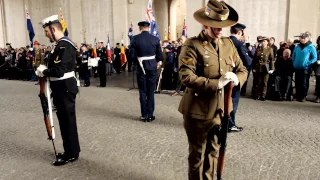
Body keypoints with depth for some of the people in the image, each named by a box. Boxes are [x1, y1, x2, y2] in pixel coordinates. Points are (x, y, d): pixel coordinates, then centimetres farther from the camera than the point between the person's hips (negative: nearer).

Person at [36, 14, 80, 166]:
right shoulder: (62, 44, 14)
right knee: (66, 121, 18)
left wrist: (43, 71, -11)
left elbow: (59, 71, -26)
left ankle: (71, 154, 13)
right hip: (63, 88, 10)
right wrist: (45, 69, 4)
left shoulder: (64, 45, -20)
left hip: (65, 89, -10)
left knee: (68, 121, 0)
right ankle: (71, 150, 31)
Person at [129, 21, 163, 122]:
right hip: (152, 68, 1)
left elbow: (131, 55, -8)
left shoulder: (135, 39, -7)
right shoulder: (155, 39, -3)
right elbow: (159, 57, -1)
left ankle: (144, 115, 13)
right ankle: (150, 115, 13)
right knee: (151, 92, 8)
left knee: (142, 92, 8)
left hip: (141, 68, -1)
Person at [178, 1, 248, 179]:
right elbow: (186, 77, -23)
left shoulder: (229, 43, 7)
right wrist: (217, 83, -25)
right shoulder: (192, 45, -13)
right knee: (197, 154, 12)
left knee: (213, 152, 21)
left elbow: (242, 69, 11)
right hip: (198, 111, -5)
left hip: (221, 110, 6)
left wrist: (236, 79, -13)